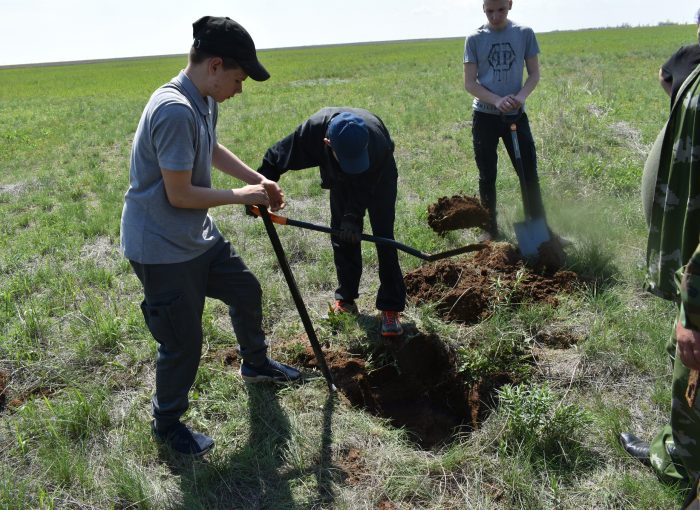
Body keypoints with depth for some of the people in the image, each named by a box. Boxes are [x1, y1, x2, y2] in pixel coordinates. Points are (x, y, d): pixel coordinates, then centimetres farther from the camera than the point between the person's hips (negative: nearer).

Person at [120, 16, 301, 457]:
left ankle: (256, 363, 51)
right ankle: (167, 424, 28)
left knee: (247, 292, 24)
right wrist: (242, 196, -14)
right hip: (162, 249, -10)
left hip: (199, 235, 10)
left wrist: (258, 180, 11)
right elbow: (179, 195, -26)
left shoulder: (205, 101, 1)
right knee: (183, 343, 2)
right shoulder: (175, 111, -29)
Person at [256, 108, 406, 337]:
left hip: (378, 176, -3)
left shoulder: (377, 141, -44)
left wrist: (353, 217, -41)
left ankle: (391, 308, -3)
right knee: (342, 237, 4)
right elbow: (276, 158, -25)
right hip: (340, 179, 3)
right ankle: (345, 298, 19)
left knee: (383, 237, -8)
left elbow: (365, 187, -31)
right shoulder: (313, 130, -39)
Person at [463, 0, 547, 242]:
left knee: (529, 173, 2)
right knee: (487, 176, 7)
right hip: (485, 116, 0)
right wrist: (497, 101, -19)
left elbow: (534, 73, 3)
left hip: (516, 114, 1)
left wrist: (521, 96, -17)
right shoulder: (475, 39, -3)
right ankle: (490, 228, 20)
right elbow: (470, 83, -4)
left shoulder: (524, 34, 0)